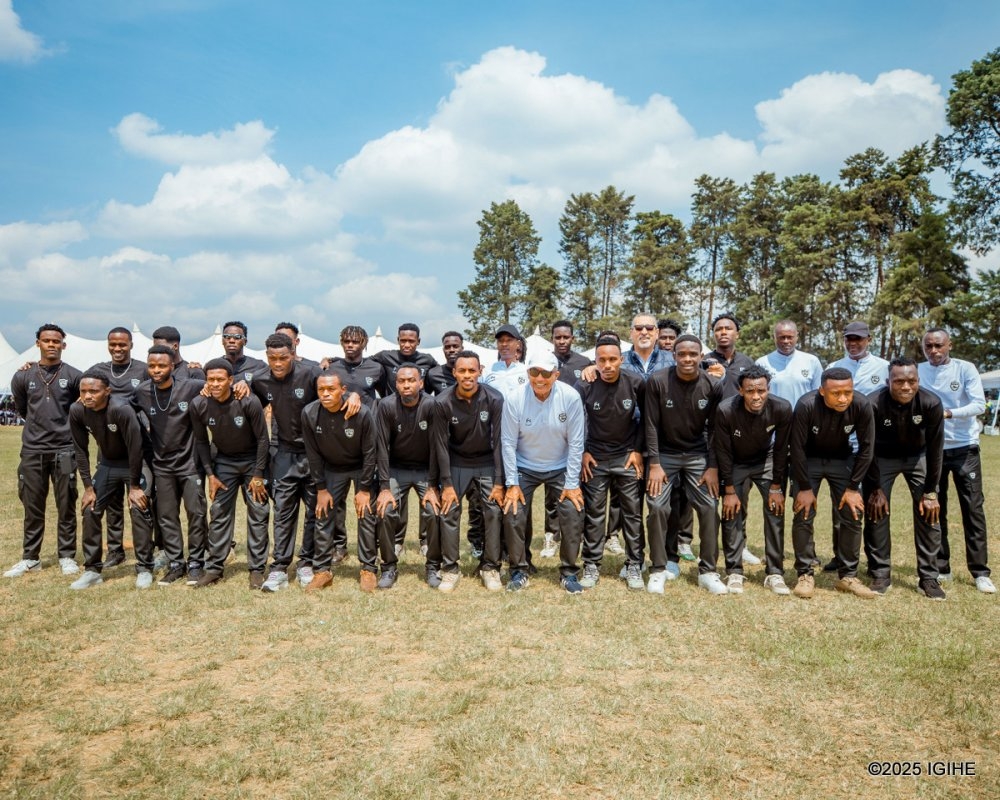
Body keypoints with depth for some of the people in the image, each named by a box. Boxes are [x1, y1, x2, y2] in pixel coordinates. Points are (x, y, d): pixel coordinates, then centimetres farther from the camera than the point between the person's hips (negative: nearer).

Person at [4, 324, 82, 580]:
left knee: (66, 507, 4)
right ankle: (30, 558, 20)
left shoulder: (74, 376, -3)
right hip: (32, 451, 2)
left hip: (64, 451, -2)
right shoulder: (23, 377, 3)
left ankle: (67, 556, 14)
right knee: (33, 508, 9)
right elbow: (21, 408, 17)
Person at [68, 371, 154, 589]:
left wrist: (134, 486, -20)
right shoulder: (77, 411, -17)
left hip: (135, 462, -5)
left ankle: (144, 569, -2)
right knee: (90, 510, 1)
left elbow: (135, 448, -26)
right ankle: (92, 569, 13)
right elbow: (81, 449, -7)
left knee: (139, 509, -14)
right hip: (107, 463, 5)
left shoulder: (121, 410, -33)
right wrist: (88, 487, -7)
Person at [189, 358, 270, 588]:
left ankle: (257, 569, 6)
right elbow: (201, 441, -2)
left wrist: (258, 475, -14)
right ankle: (214, 567, 13)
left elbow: (262, 438, -16)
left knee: (258, 513, -3)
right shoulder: (198, 405, -16)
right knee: (219, 513, 3)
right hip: (223, 461, 3)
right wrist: (210, 475, -5)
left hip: (253, 460, -2)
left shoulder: (248, 402, -26)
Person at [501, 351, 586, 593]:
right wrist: (512, 483, -13)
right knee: (513, 515, -9)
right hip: (524, 468, 0)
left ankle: (568, 572, 10)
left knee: (574, 515, -10)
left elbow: (576, 442, -14)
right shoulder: (514, 399, -19)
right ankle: (519, 570, 12)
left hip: (560, 468, 0)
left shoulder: (570, 397, -20)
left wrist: (572, 483, -13)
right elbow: (508, 443, -12)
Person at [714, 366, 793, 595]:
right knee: (733, 513, -6)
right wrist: (729, 490, -15)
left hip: (766, 461, 1)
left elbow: (781, 449, -14)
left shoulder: (782, 408, -27)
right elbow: (723, 451, -19)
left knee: (776, 511, -6)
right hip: (735, 463, -1)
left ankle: (775, 573, 5)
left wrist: (776, 487, -10)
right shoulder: (726, 410, -31)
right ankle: (734, 572, 6)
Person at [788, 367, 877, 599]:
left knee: (853, 514, -2)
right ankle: (805, 575, 4)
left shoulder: (862, 405, -25)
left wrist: (853, 487, -12)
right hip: (808, 459, -2)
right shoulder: (806, 406, -32)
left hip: (842, 459, 2)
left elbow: (866, 447, -13)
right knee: (803, 515, -9)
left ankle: (848, 576, 11)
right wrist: (805, 487, -17)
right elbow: (797, 447, -21)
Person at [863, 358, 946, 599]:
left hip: (918, 457, 1)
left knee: (929, 513, -4)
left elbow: (935, 448, -16)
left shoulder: (931, 403, -27)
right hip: (882, 458, -1)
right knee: (876, 512, -5)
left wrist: (931, 491, -14)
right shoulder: (873, 404, -31)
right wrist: (875, 488, -15)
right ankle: (880, 575, 8)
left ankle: (928, 578, 8)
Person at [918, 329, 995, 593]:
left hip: (964, 448, -2)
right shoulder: (918, 372, 0)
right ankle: (940, 568, 18)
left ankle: (980, 572, 7)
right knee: (935, 510, 7)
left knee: (973, 509, 0)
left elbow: (979, 404, -14)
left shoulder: (966, 369, -5)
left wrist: (948, 413, -30)